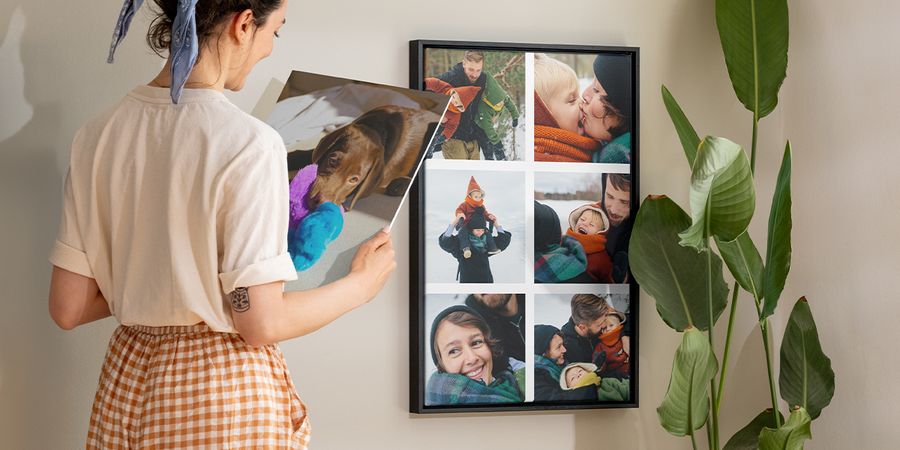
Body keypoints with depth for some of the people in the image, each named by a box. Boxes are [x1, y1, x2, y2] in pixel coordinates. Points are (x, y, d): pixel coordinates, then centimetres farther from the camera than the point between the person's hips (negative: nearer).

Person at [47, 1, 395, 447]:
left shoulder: (98, 135, -2)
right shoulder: (249, 144, -19)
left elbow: (67, 308, 0)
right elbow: (261, 323, -17)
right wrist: (362, 283, -2)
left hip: (128, 378, 6)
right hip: (226, 391, -5)